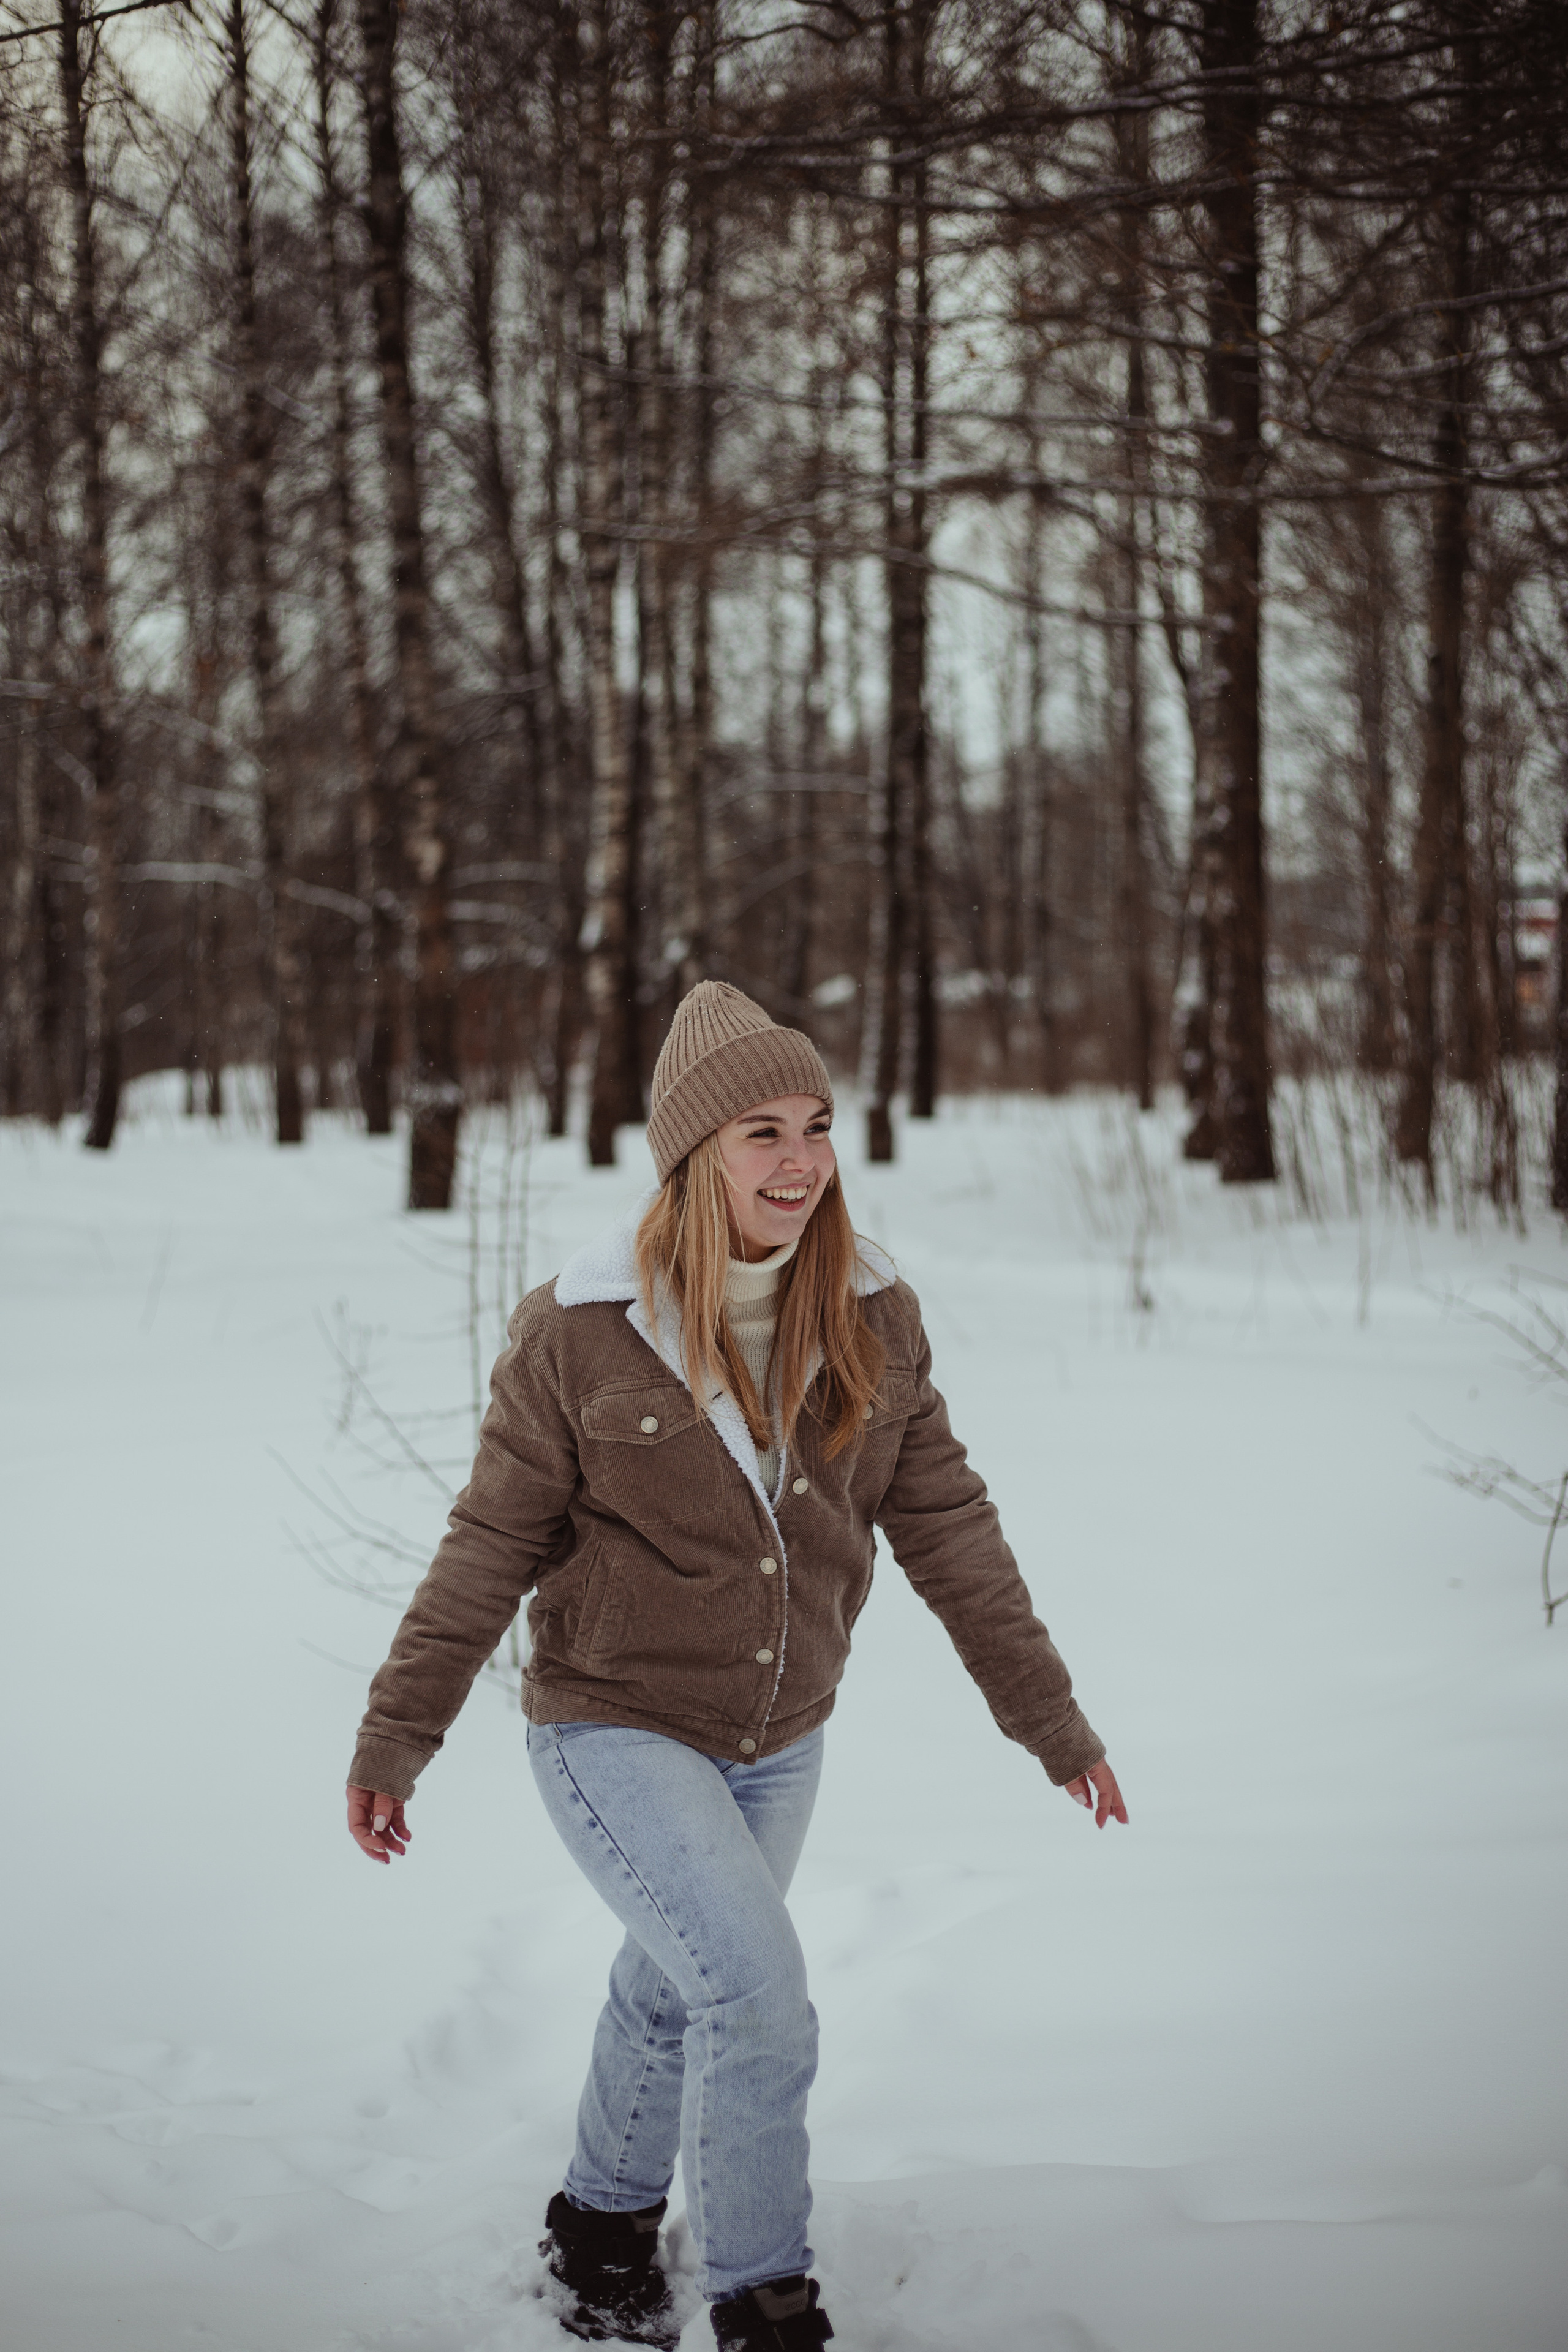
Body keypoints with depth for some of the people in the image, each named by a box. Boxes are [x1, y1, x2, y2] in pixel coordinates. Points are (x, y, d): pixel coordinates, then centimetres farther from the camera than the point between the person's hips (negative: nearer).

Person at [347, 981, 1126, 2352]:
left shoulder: (871, 1316, -6)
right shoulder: (583, 1329, -17)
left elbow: (945, 1526, 0)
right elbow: (494, 1544, -8)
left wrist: (1051, 1721, 1)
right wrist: (396, 1737, -6)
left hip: (779, 1739, 5)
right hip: (617, 1727, -5)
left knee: (672, 1993, 21)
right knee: (760, 1997, -18)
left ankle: (604, 2232, 46)